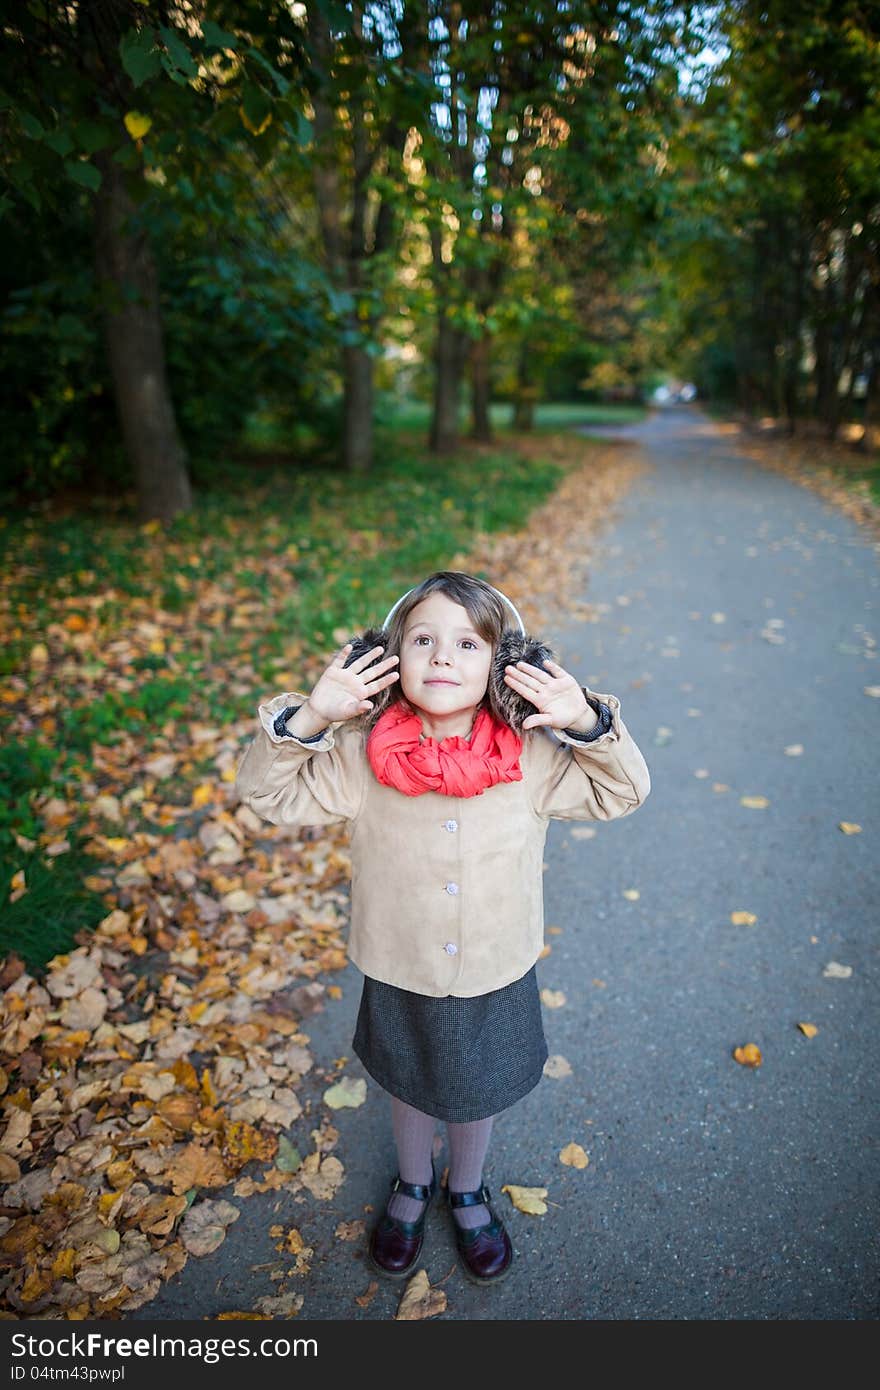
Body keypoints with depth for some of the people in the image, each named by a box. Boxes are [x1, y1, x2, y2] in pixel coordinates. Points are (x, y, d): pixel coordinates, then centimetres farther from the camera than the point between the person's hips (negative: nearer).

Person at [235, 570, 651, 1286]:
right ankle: (412, 1185, 61)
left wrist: (590, 722, -28)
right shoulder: (362, 757, -22)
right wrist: (308, 718, -32)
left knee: (478, 1092, 26)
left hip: (496, 979, 0)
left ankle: (468, 1192, 59)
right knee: (409, 1085, 28)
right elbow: (265, 791, -13)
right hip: (399, 977, 0)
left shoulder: (532, 758, -20)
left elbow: (623, 791, -9)